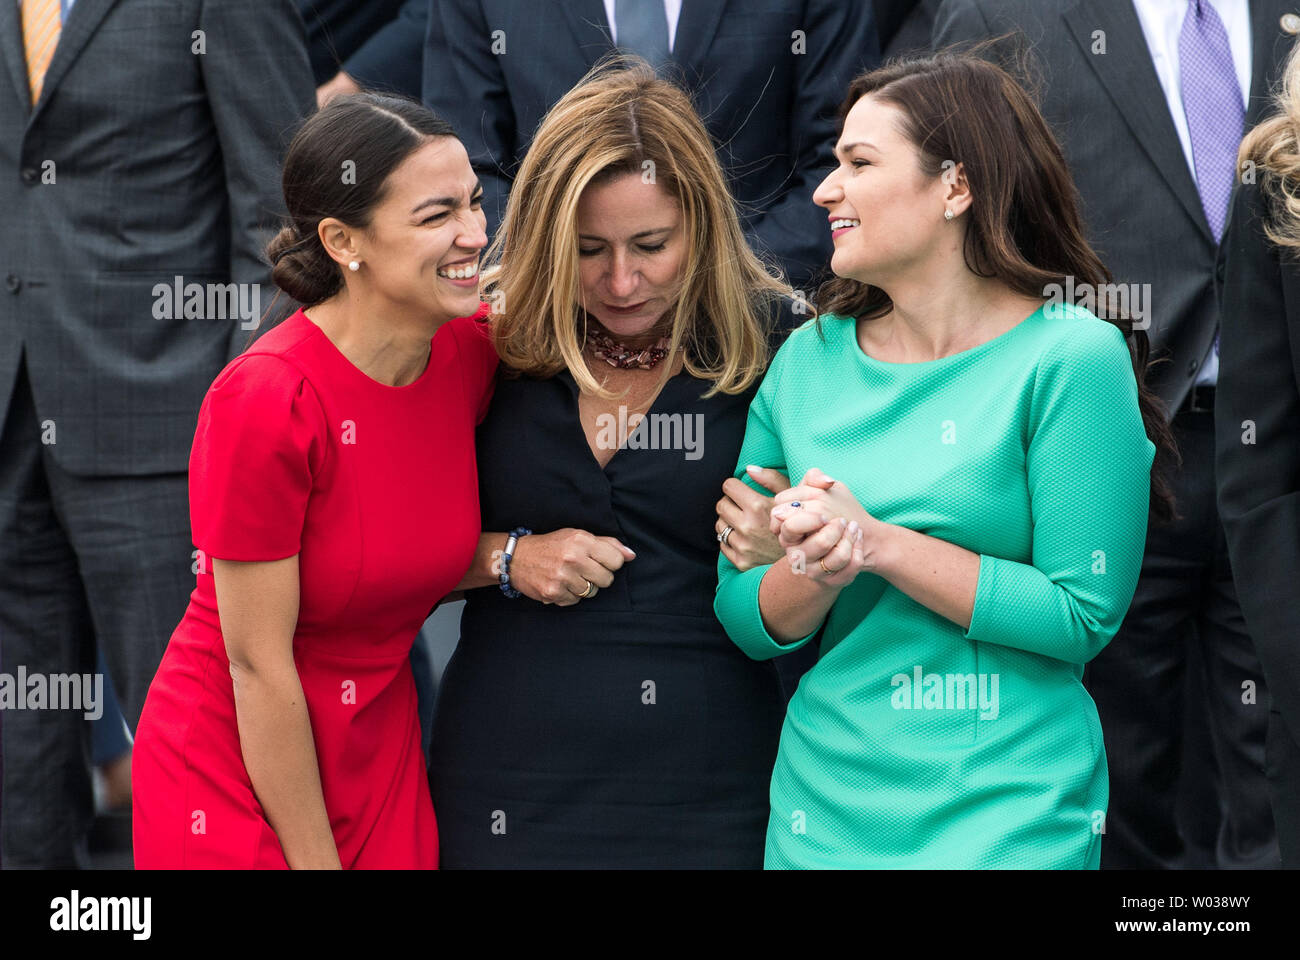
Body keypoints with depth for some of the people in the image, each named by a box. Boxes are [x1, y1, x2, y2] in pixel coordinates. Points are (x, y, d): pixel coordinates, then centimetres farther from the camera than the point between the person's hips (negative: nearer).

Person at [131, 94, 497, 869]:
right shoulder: (267, 399, -25)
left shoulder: (472, 351, -6)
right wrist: (316, 862, -14)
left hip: (380, 760, 6)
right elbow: (258, 664, -19)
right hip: (236, 771, -6)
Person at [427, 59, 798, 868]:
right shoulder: (490, 346, 0)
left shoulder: (773, 348, -5)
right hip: (511, 780, 1)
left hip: (706, 782, -1)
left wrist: (790, 555, -19)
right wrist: (504, 559, -8)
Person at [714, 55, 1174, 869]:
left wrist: (879, 543, -19)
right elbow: (746, 619, 5)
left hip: (1013, 816, -4)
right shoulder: (809, 359, 4)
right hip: (825, 798, 5)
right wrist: (819, 566, -16)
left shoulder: (1072, 358, -11)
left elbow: (1085, 613, -15)